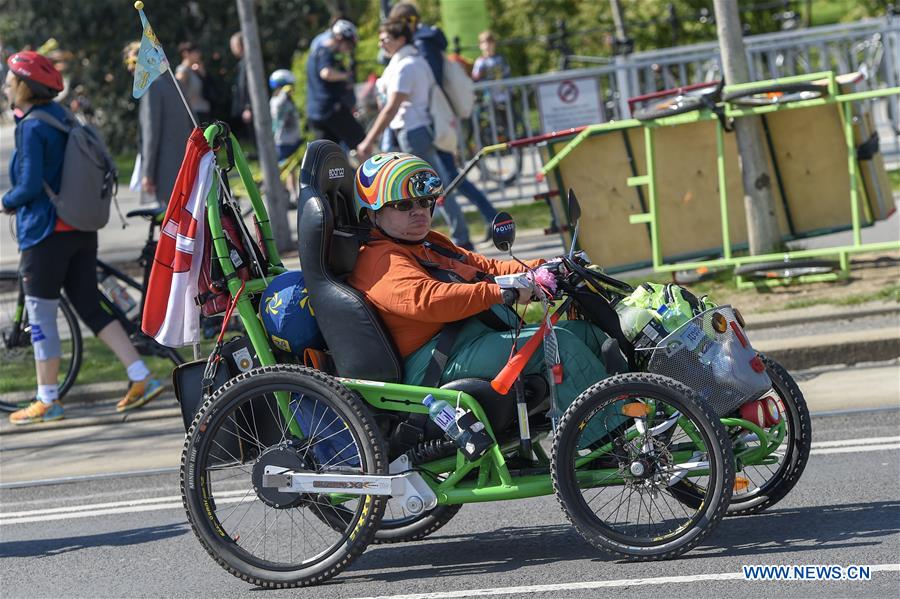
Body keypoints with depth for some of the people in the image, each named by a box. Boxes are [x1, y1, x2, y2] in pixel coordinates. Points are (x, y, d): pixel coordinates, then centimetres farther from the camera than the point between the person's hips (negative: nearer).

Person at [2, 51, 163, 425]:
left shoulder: (32, 127, -15)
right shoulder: (61, 116, 11)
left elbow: (30, 185, -22)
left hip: (47, 232, -8)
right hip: (81, 229, 8)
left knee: (40, 316, 2)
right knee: (92, 309, 12)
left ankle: (47, 401, 7)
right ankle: (142, 379, 5)